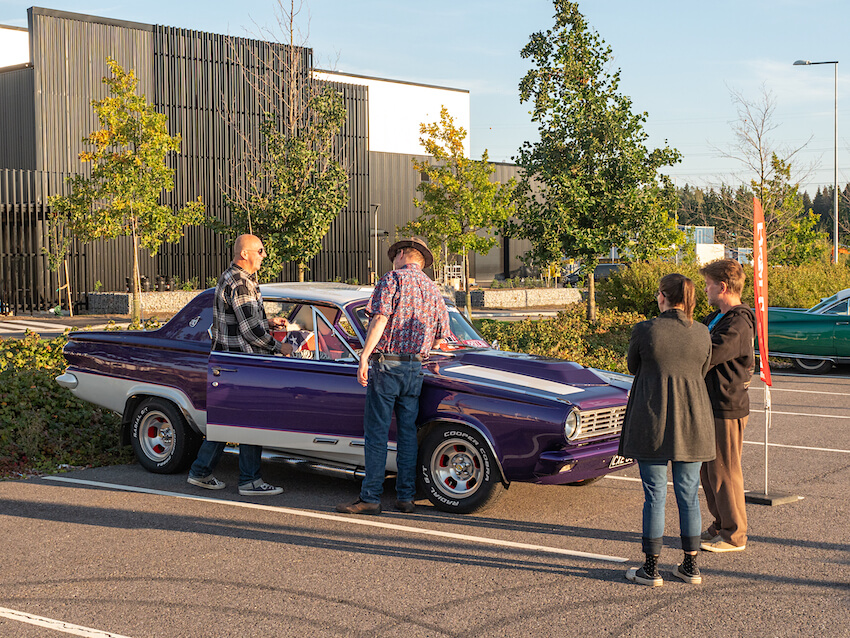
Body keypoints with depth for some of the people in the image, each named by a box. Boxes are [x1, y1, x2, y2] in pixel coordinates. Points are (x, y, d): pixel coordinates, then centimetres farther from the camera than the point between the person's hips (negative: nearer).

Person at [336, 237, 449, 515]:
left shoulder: (393, 279, -4)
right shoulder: (433, 290, 14)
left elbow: (380, 318, -16)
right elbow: (440, 338, 18)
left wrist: (363, 358, -17)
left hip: (386, 364, -6)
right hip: (415, 369, 6)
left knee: (376, 433, -2)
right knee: (407, 433, 11)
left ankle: (370, 498, -1)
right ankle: (406, 497, 13)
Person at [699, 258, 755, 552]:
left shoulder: (738, 324, -20)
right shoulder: (716, 318, 14)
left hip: (728, 408, -10)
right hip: (710, 405, 10)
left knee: (724, 473, -1)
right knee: (707, 471, 16)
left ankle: (734, 536, 11)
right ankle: (720, 525, 29)